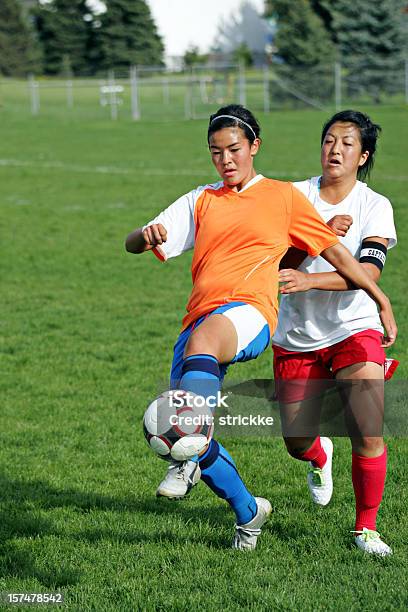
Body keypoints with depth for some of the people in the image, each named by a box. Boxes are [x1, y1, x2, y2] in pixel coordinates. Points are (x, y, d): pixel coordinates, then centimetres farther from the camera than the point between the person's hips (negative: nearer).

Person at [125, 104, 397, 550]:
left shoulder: (283, 196, 14)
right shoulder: (201, 201, 23)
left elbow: (334, 251, 19)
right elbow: (132, 244, 17)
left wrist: (381, 300, 17)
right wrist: (149, 236, -7)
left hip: (250, 314, -5)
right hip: (201, 321, 5)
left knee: (202, 338, -41)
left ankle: (188, 461, -54)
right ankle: (247, 512, 21)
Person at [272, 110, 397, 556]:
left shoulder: (375, 206, -5)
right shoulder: (295, 195, 0)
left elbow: (369, 270, -20)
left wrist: (308, 280, -33)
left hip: (354, 331, -2)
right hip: (296, 336, 2)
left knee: (368, 435, -16)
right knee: (297, 443, 7)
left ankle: (366, 527, 4)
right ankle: (320, 457, 45)